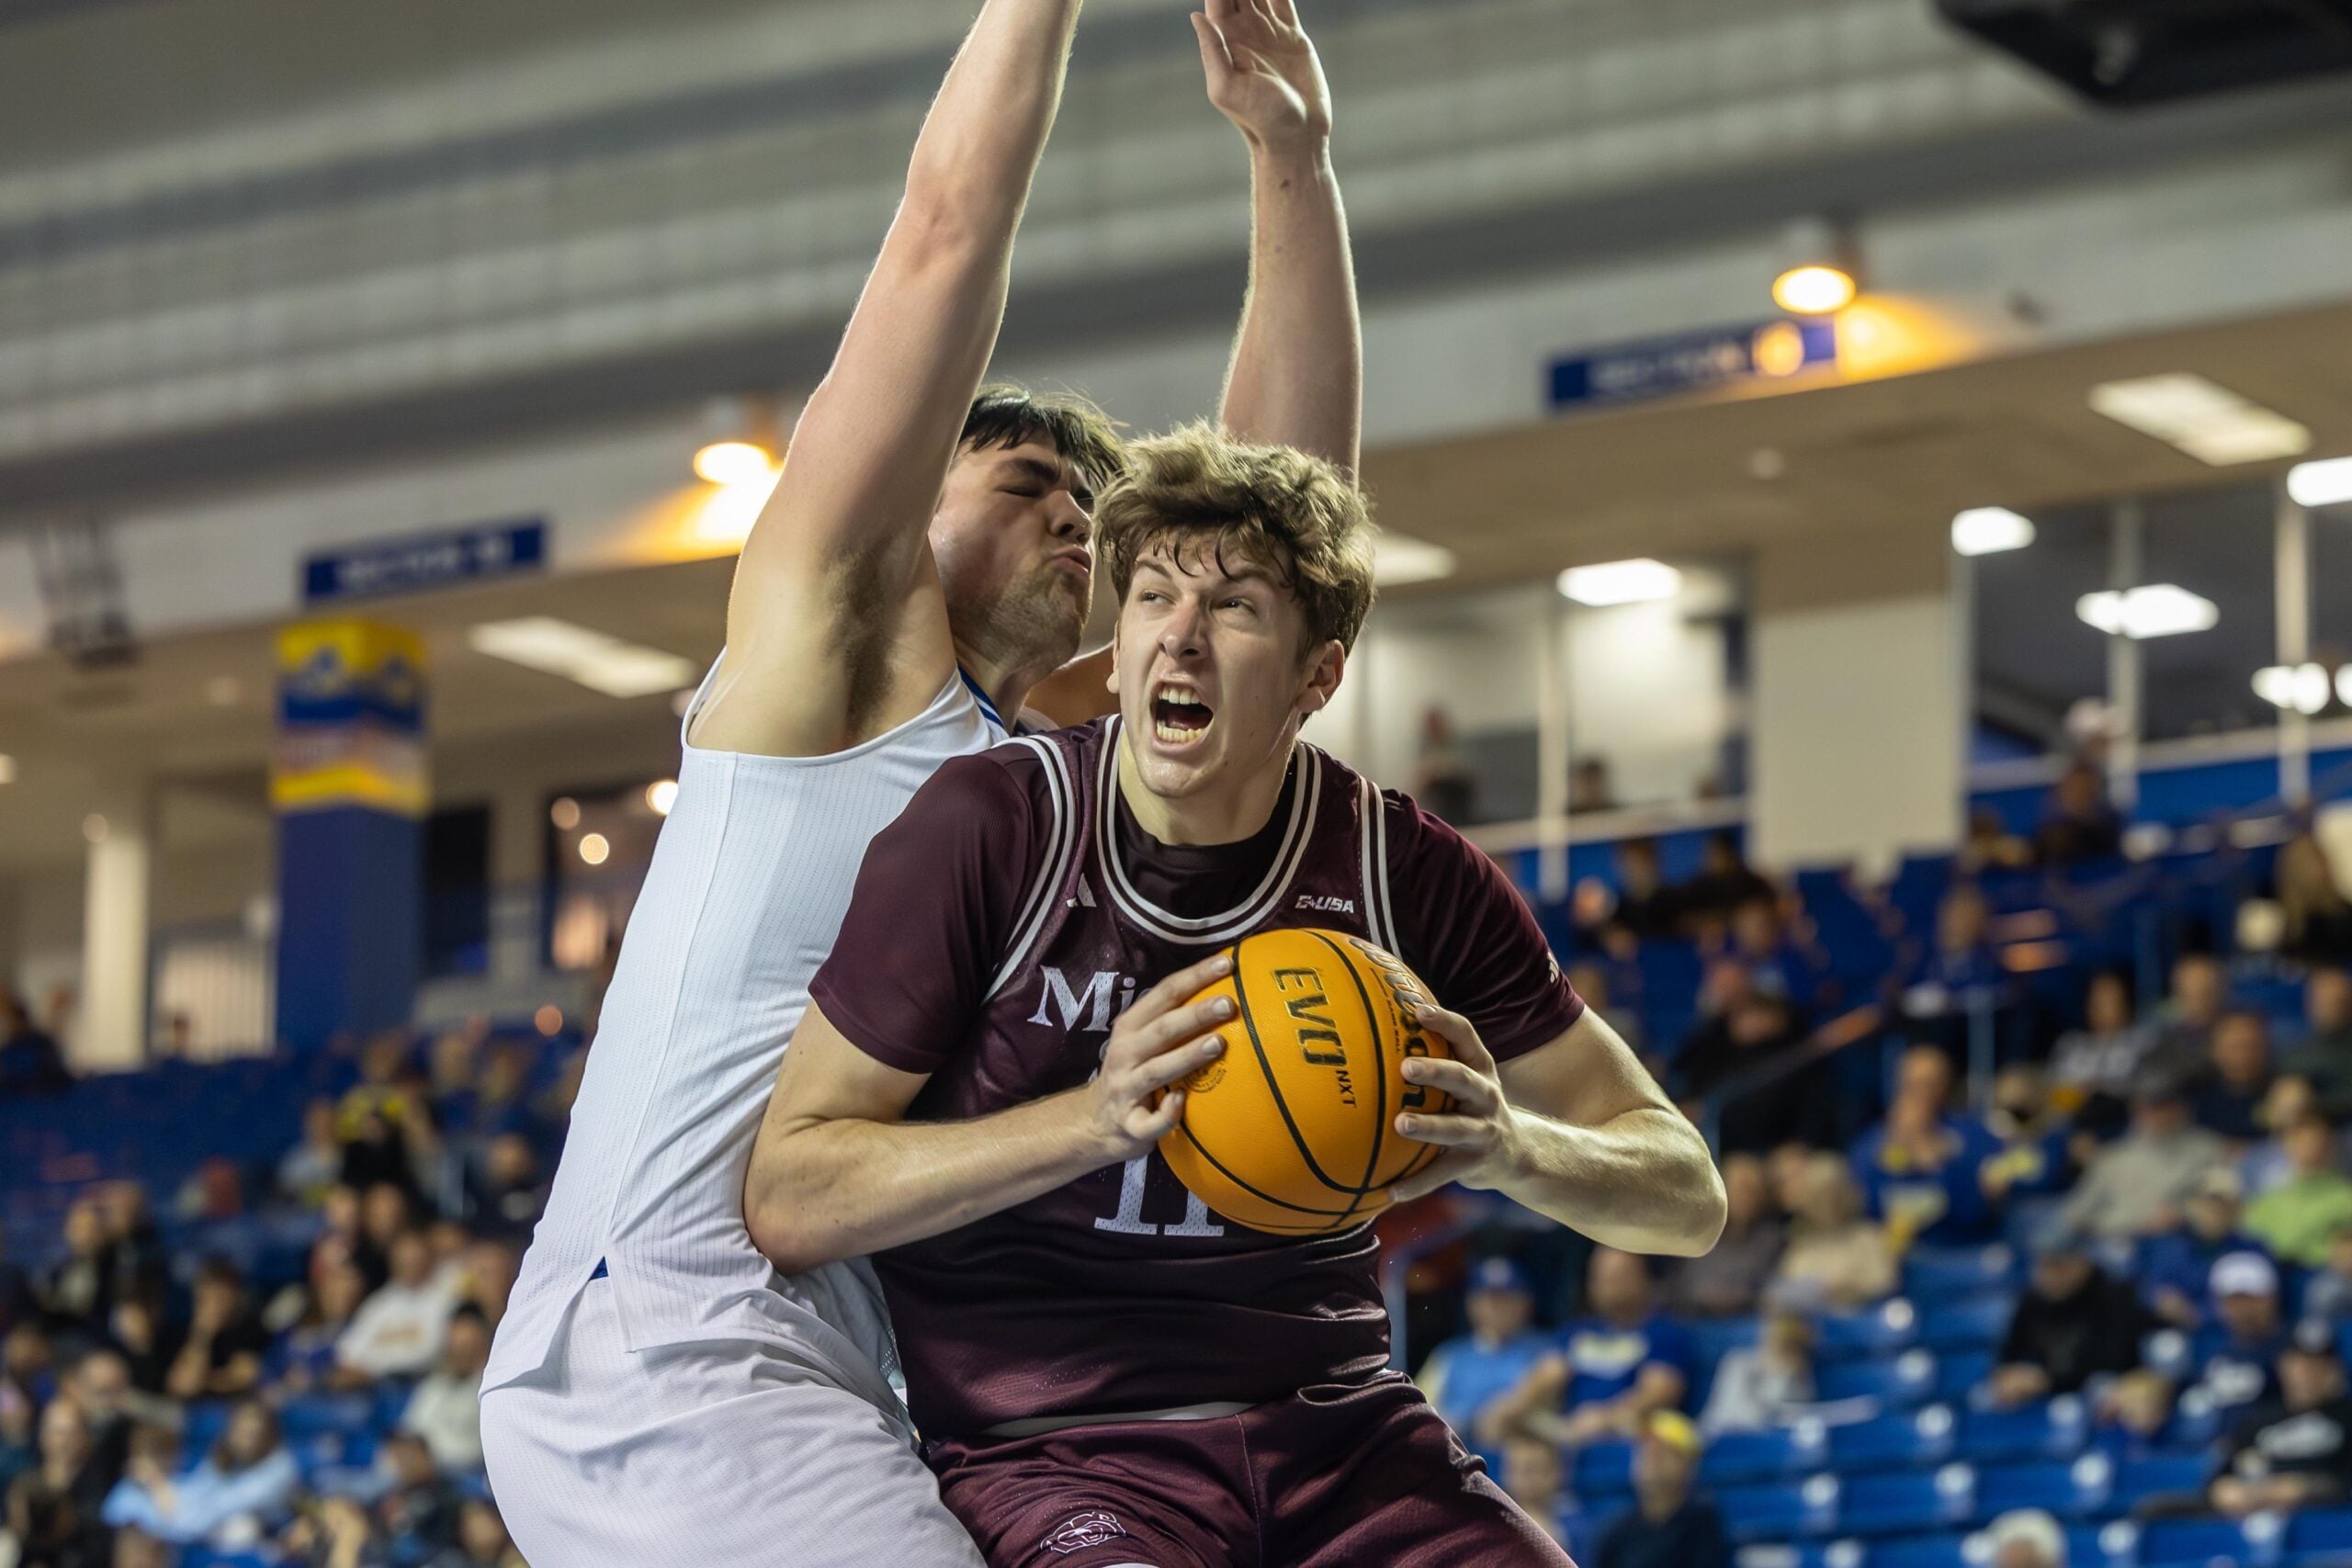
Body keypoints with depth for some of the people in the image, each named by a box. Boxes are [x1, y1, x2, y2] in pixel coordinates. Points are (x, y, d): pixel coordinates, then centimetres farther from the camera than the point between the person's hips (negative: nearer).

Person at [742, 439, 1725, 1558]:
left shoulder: (1407, 872, 3)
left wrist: (1513, 1151, -16)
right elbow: (787, 1200, -6)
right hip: (1050, 1450, -4)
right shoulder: (990, 827, -5)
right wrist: (1094, 1121, -20)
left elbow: (1688, 1196, 7)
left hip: (1340, 1428, 4)